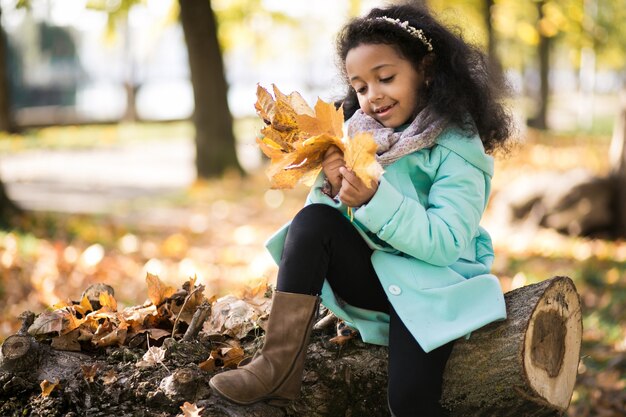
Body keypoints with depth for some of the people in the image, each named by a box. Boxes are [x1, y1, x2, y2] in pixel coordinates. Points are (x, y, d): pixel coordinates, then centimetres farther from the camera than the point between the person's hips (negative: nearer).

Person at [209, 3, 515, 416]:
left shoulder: (457, 148, -12)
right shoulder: (362, 131, 3)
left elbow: (446, 244, -22)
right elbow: (341, 214, 4)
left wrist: (375, 198, -31)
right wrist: (335, 189, -18)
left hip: (432, 282, -5)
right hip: (374, 273, 5)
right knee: (313, 220, -21)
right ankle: (279, 364, -22)